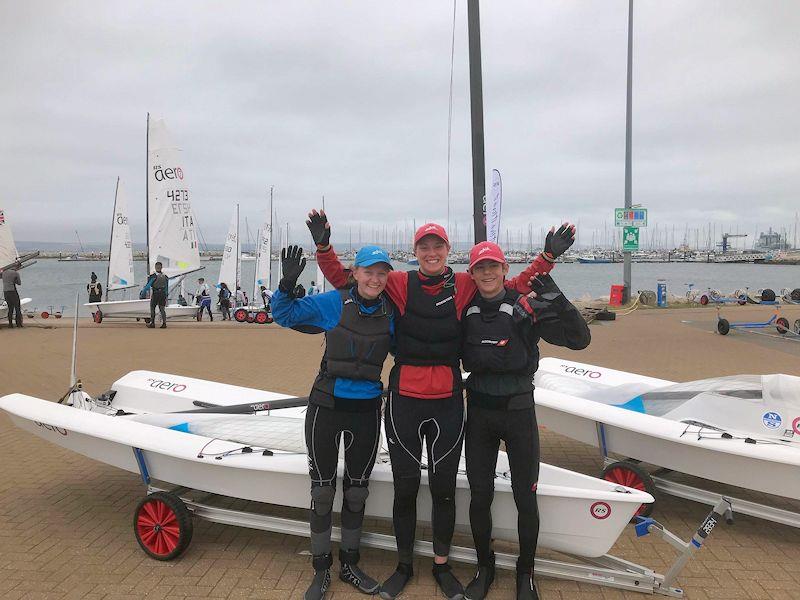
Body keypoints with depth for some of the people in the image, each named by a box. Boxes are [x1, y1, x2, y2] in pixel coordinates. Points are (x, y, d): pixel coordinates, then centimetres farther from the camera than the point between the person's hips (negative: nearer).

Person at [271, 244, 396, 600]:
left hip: (367, 410, 2)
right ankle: (321, 571, 25)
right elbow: (284, 315, -7)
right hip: (326, 408, -2)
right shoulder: (333, 303, -9)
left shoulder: (390, 313, -1)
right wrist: (288, 284, -23)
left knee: (356, 491, 14)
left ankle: (349, 564, 33)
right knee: (322, 489, 8)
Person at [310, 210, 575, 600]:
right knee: (405, 487, 10)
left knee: (444, 487, 11)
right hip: (404, 399, 0)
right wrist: (323, 246, -10)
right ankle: (403, 566, 30)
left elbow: (515, 286, 8)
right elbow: (342, 278, 2)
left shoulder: (466, 285, 0)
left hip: (447, 402, 1)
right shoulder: (399, 284, -2)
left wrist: (548, 256, 0)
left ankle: (442, 566, 31)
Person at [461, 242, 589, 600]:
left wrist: (553, 297, -25)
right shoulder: (465, 311, 0)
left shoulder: (526, 307, -9)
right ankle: (484, 567, 31)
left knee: (525, 498, 7)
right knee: (480, 496, 10)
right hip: (479, 411, 2)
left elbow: (579, 338, -16)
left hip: (518, 410, -2)